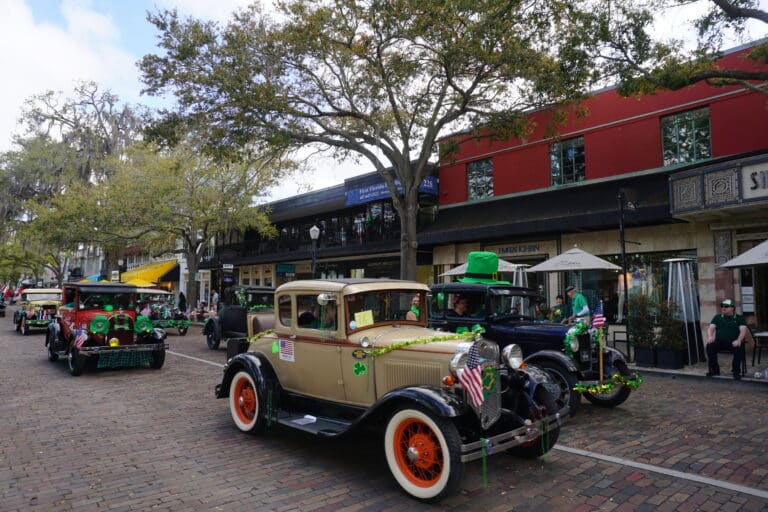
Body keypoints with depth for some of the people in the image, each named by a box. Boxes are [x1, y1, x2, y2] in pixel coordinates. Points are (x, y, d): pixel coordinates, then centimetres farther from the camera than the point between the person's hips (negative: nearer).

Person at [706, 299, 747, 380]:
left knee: (739, 348, -35)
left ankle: (736, 371, -16)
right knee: (710, 346, -29)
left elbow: (743, 330, -4)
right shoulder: (717, 317, 17)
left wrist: (738, 340, -24)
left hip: (733, 342, -2)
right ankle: (714, 369, -13)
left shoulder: (739, 318, 11)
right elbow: (711, 328, 8)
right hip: (720, 341, 2)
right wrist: (710, 337, -16)